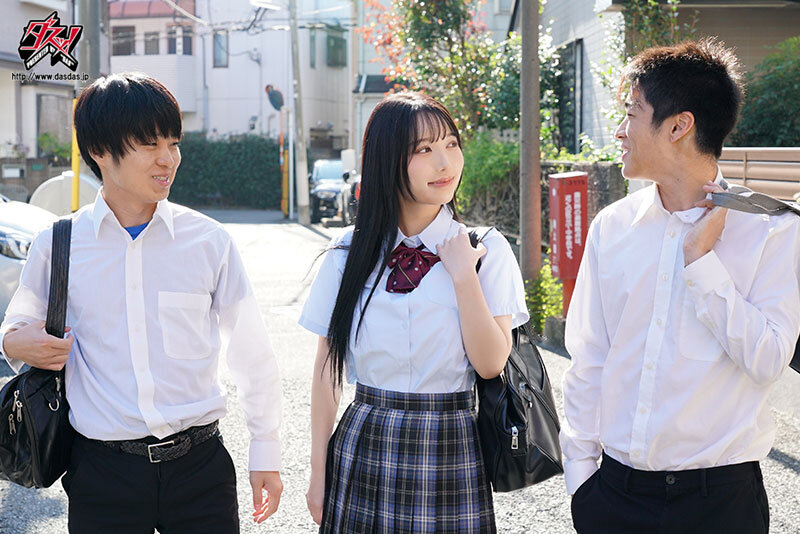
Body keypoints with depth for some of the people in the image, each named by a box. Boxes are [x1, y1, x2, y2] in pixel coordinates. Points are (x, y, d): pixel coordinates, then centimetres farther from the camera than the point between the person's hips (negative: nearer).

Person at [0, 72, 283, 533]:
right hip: (102, 473, 0)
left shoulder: (209, 241, -1)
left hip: (199, 464, 0)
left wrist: (266, 454, 9)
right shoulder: (58, 245, -1)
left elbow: (251, 353, 6)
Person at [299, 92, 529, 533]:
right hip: (365, 447, 1)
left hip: (450, 450, -1)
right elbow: (327, 369, 3)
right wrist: (319, 471, 4)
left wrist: (464, 276, -17)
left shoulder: (486, 250, -3)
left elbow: (491, 363, -11)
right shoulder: (349, 255, 0)